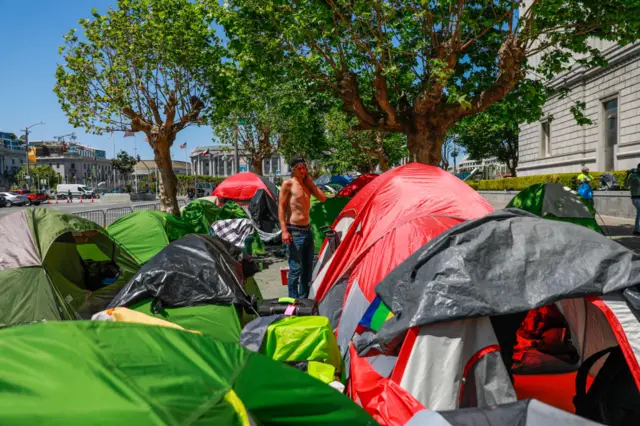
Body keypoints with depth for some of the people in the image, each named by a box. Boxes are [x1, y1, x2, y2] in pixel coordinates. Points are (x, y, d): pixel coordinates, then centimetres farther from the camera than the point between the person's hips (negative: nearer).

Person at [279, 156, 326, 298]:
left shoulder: (307, 184, 13)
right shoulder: (288, 184, -6)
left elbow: (323, 198, 6)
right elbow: (281, 207, -10)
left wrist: (310, 181, 5)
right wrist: (284, 230, -17)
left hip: (307, 230, 7)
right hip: (294, 232, -7)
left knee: (308, 268, 12)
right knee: (296, 268, -6)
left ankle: (303, 299, 23)